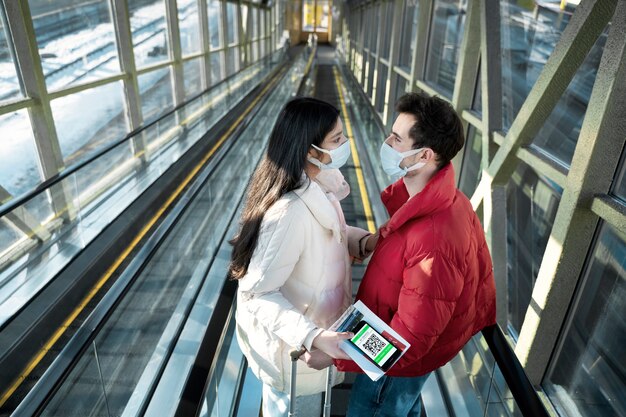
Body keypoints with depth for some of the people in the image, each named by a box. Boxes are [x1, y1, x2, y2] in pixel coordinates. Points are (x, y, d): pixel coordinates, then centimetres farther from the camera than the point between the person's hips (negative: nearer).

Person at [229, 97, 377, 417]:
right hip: (292, 345, -7)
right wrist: (312, 338, -39)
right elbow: (258, 293, -31)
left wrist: (367, 241, -10)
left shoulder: (319, 186, -9)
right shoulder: (290, 211, -38)